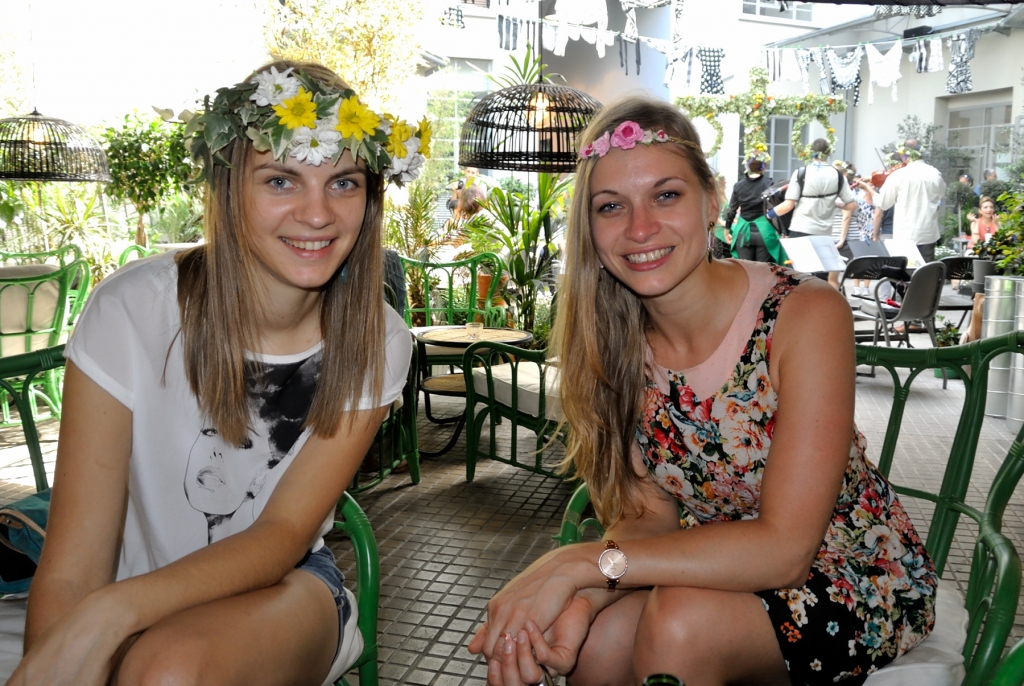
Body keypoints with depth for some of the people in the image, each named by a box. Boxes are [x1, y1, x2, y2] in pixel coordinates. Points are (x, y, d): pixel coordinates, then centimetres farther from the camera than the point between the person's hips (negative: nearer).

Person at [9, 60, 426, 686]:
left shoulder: (375, 342, -11)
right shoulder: (131, 311, -17)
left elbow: (284, 535, -15)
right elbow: (71, 574, -17)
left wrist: (110, 612, -29)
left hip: (283, 586, 0)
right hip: (128, 619, 1)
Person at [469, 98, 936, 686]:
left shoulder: (806, 314, -25)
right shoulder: (616, 341, -9)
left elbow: (784, 546, -27)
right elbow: (651, 515, -8)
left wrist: (582, 562, -32)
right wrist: (582, 598, -30)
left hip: (856, 585, -3)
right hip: (726, 568, 4)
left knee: (678, 620, -30)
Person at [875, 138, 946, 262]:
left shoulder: (898, 175, -10)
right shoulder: (936, 174, 1)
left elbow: (883, 204, -3)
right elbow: (941, 195, 20)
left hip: (905, 236, -3)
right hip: (928, 234, 4)